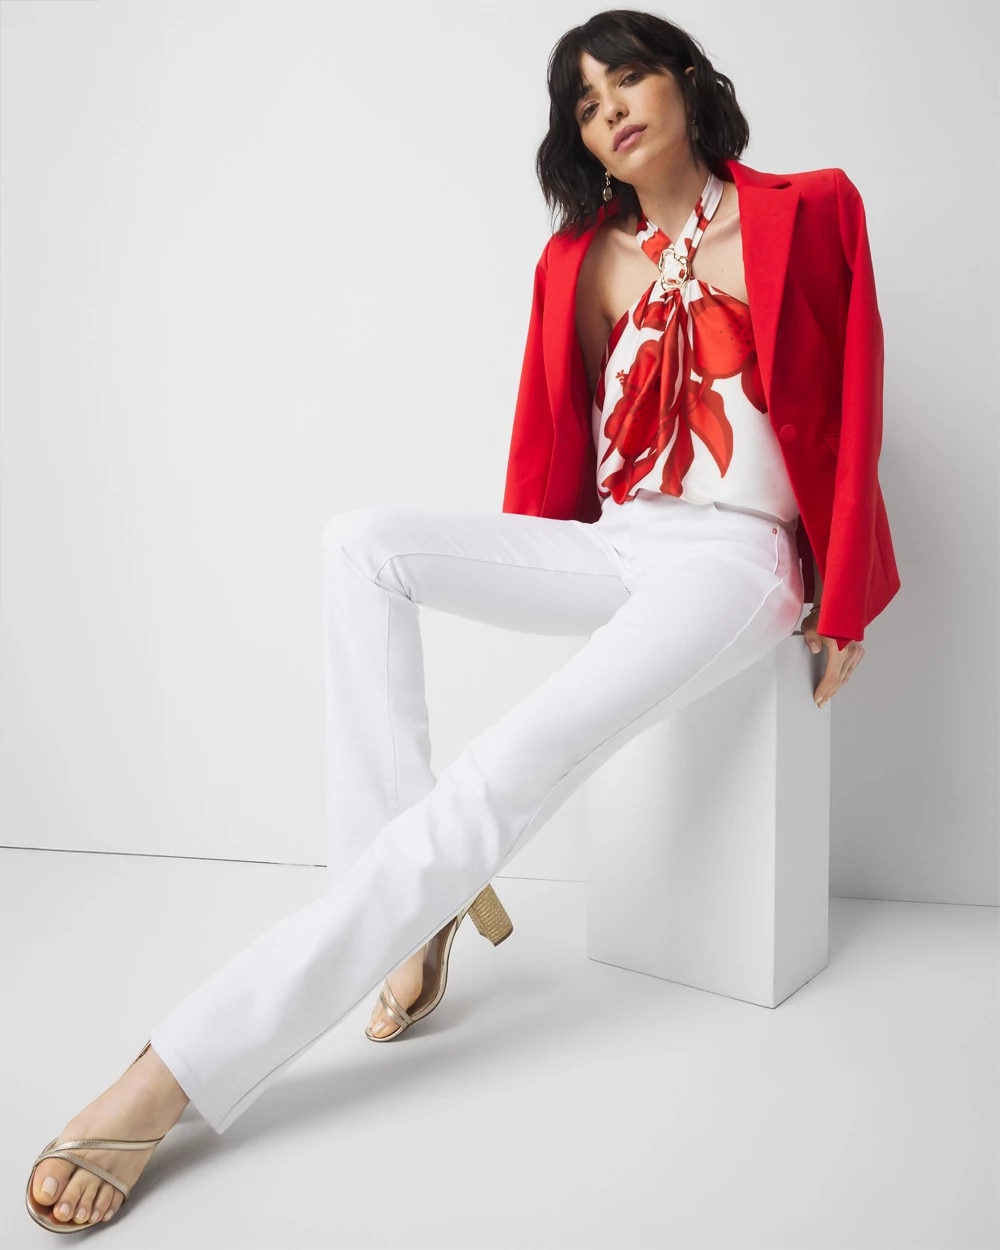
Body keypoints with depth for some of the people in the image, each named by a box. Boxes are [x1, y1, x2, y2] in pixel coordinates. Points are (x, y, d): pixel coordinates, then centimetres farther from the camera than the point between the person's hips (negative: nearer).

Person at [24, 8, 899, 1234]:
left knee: (514, 771, -29)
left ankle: (186, 1063, -31)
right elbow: (552, 436, 15)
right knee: (364, 541, -19)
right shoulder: (578, 259, 13)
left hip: (735, 553, -5)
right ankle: (409, 903, -21)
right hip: (611, 546, 5)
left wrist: (843, 605, 1)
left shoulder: (808, 212, 3)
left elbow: (851, 411, 2)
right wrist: (516, 585, 13)